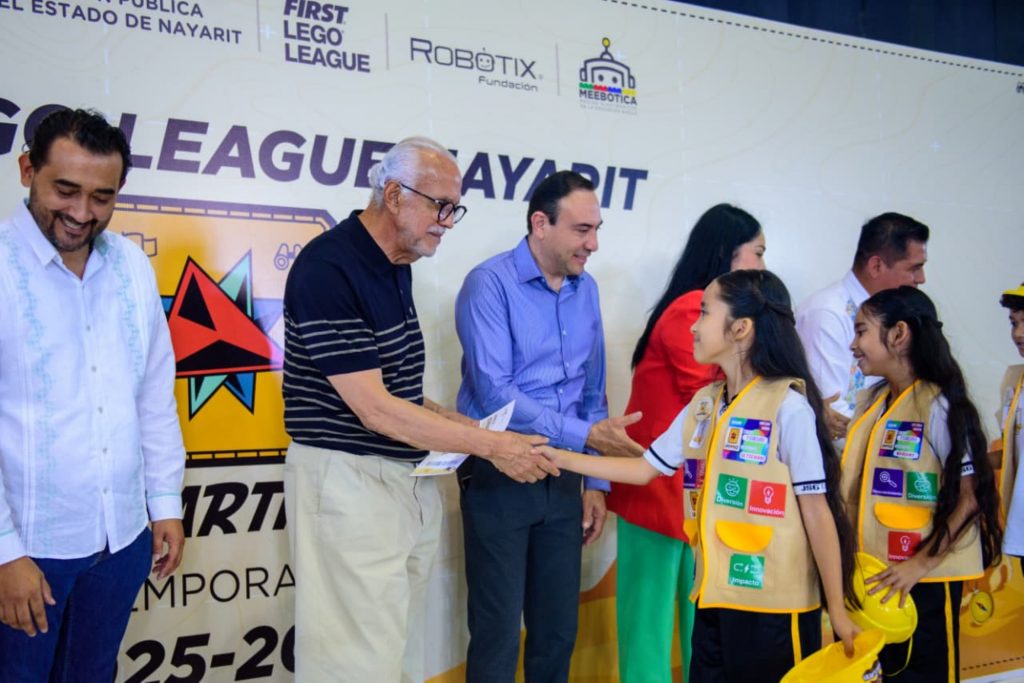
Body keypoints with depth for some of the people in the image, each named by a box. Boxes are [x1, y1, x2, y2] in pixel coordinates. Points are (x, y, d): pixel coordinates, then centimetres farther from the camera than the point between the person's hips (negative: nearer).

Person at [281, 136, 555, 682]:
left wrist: (471, 430, 5)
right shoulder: (327, 269, -18)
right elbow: (374, 410, -21)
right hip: (349, 480, -8)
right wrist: (492, 445, -17)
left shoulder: (396, 266, 10)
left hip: (411, 480, 9)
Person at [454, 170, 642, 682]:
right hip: (498, 478, -5)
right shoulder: (490, 284, -13)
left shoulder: (587, 290, 6)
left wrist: (595, 481, 8)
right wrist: (585, 436, -20)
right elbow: (494, 393, -21)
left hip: (562, 478, 6)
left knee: (559, 632, 14)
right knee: (498, 634, 3)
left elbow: (592, 392, 12)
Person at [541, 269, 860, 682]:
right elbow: (644, 469, 11)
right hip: (715, 597, 6)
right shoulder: (704, 403, 6)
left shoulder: (788, 406, -14)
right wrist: (558, 458, 7)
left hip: (774, 603, -6)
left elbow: (817, 512, -12)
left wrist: (838, 610, -8)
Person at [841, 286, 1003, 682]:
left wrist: (921, 564, -20)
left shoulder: (939, 407, -15)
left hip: (925, 578, -6)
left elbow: (969, 498, -16)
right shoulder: (869, 404, 6)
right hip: (875, 576, 7)